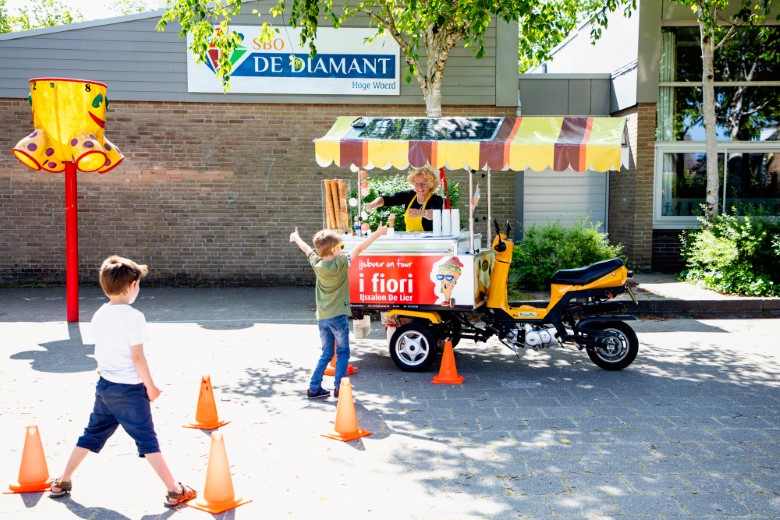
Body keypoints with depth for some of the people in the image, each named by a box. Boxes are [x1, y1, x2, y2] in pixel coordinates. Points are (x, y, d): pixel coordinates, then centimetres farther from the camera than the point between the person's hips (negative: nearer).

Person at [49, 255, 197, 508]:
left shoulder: (99, 316, 5)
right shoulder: (133, 316, -18)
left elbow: (99, 353, 12)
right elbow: (137, 357, -19)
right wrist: (151, 387, -10)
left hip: (105, 386, 7)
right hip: (130, 389, -7)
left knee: (92, 435, 21)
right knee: (147, 440, -2)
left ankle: (62, 482, 31)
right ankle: (175, 491, 3)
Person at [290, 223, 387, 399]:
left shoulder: (317, 264, 1)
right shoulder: (340, 264, -14)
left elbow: (307, 249, 19)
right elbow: (359, 248, -15)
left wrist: (296, 237, 37)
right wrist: (378, 233, -12)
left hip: (322, 317, 6)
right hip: (338, 316, -6)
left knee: (326, 354, 16)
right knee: (343, 353, 7)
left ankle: (313, 388, 14)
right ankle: (338, 387, 1)